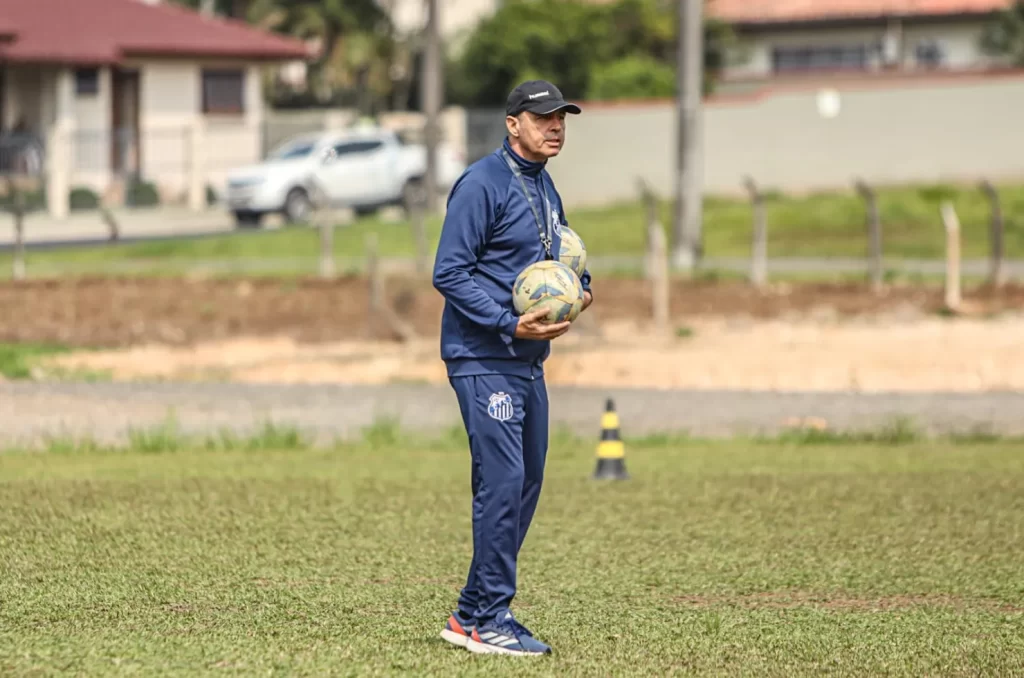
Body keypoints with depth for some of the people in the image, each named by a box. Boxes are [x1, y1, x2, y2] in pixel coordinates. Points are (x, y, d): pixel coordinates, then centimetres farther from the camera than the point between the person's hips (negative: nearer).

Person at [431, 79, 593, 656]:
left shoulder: (546, 188, 16)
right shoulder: (482, 184, -12)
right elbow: (450, 272, -16)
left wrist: (580, 287, 5)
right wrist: (511, 324, -23)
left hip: (529, 362, 9)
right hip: (484, 360, -9)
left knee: (525, 487, 10)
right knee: (503, 483, -12)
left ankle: (472, 616, 17)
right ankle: (489, 618, -6)